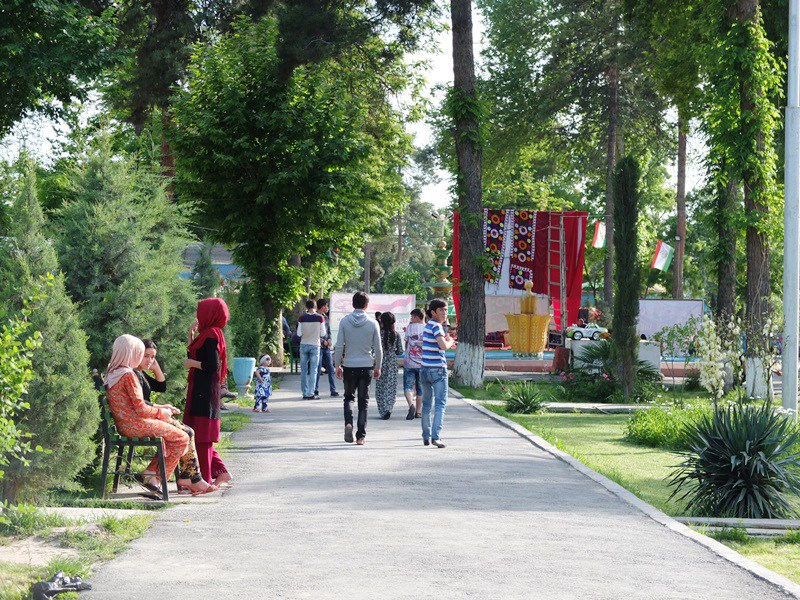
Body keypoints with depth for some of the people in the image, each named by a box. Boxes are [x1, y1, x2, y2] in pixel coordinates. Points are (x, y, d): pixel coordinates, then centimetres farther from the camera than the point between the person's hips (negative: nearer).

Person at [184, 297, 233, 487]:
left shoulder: (211, 335, -15)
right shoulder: (207, 334, 15)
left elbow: (213, 365, -21)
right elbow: (193, 355, 20)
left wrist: (192, 363, -9)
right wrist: (191, 335, 14)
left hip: (205, 391, -10)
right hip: (199, 389, 10)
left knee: (201, 434, -5)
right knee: (199, 434, 14)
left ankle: (204, 479, -1)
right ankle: (221, 472, 16)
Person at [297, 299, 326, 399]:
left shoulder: (302, 318, -5)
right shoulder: (320, 318, -7)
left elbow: (299, 333, -4)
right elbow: (323, 334, -4)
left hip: (304, 345, 1)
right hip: (315, 346, -1)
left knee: (303, 370, 8)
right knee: (313, 370, 3)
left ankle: (305, 394, 8)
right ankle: (311, 394, 0)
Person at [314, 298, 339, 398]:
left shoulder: (326, 317, 14)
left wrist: (329, 340, 1)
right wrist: (323, 341, -13)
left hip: (326, 347, 7)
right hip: (318, 346, -7)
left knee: (330, 369, 5)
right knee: (318, 370, -4)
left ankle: (333, 391, 9)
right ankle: (315, 392, 4)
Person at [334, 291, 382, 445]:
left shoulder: (344, 321, -4)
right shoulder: (372, 323, -3)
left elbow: (339, 346, -4)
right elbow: (378, 349, 0)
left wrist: (337, 365, 6)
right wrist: (378, 367, 12)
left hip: (349, 366, 0)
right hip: (366, 366, 0)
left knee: (349, 396, 18)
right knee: (363, 401, 7)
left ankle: (348, 422, -8)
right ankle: (361, 436, 4)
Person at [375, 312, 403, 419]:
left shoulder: (379, 333, -9)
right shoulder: (396, 335, -1)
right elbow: (400, 351, 2)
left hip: (381, 363, -2)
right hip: (392, 363, 2)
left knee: (380, 387, 8)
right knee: (391, 387, 6)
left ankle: (383, 411, 4)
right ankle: (388, 408, -10)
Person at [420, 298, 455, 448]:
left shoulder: (428, 325, 15)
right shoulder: (436, 326, -13)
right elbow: (443, 346, -25)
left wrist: (446, 339, 13)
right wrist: (450, 341, -4)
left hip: (425, 369, 9)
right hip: (437, 369, -9)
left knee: (427, 403, 15)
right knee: (440, 404, -7)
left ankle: (426, 436, 21)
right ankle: (436, 436, -16)